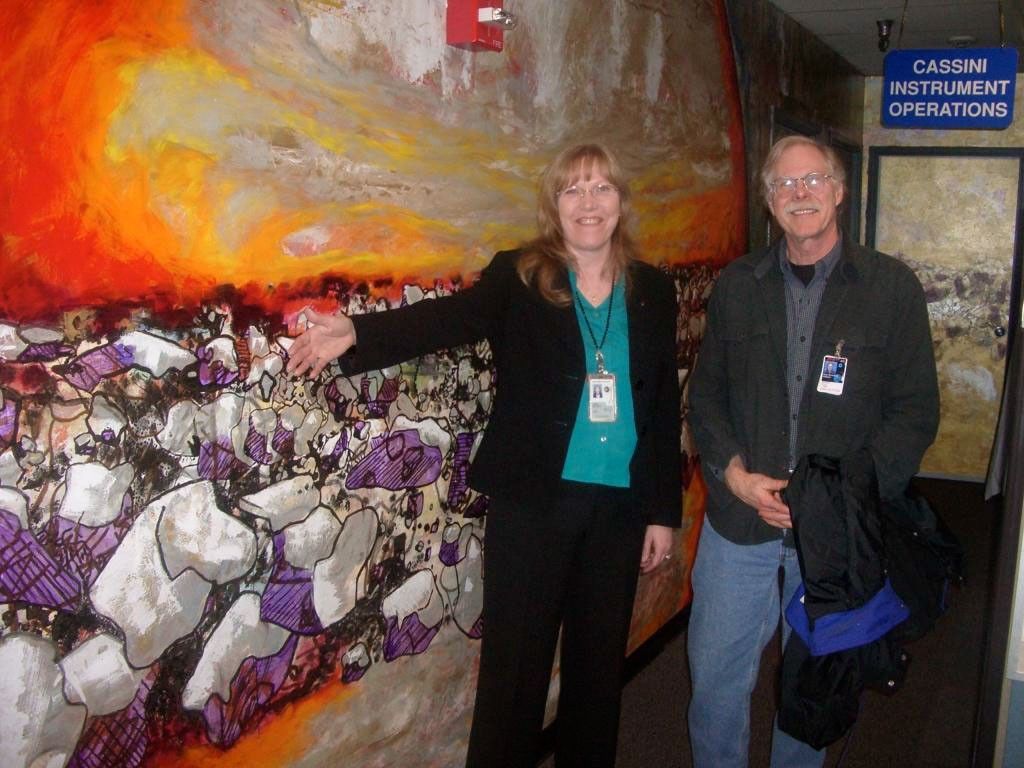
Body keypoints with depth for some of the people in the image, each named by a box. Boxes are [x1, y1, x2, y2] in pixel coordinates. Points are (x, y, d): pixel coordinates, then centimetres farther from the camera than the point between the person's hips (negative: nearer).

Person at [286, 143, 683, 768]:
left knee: (600, 660, 15)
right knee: (515, 666, 4)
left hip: (621, 505, 3)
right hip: (533, 500, -3)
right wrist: (355, 331, -39)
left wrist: (664, 511, 7)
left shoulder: (653, 291, 6)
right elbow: (450, 316, -21)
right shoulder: (518, 278, -3)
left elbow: (665, 409, 8)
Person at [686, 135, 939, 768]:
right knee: (716, 676, 8)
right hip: (738, 523, 2)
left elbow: (916, 411, -3)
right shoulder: (737, 285, 5)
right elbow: (706, 393, 8)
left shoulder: (893, 287, -2)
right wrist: (733, 472, -8)